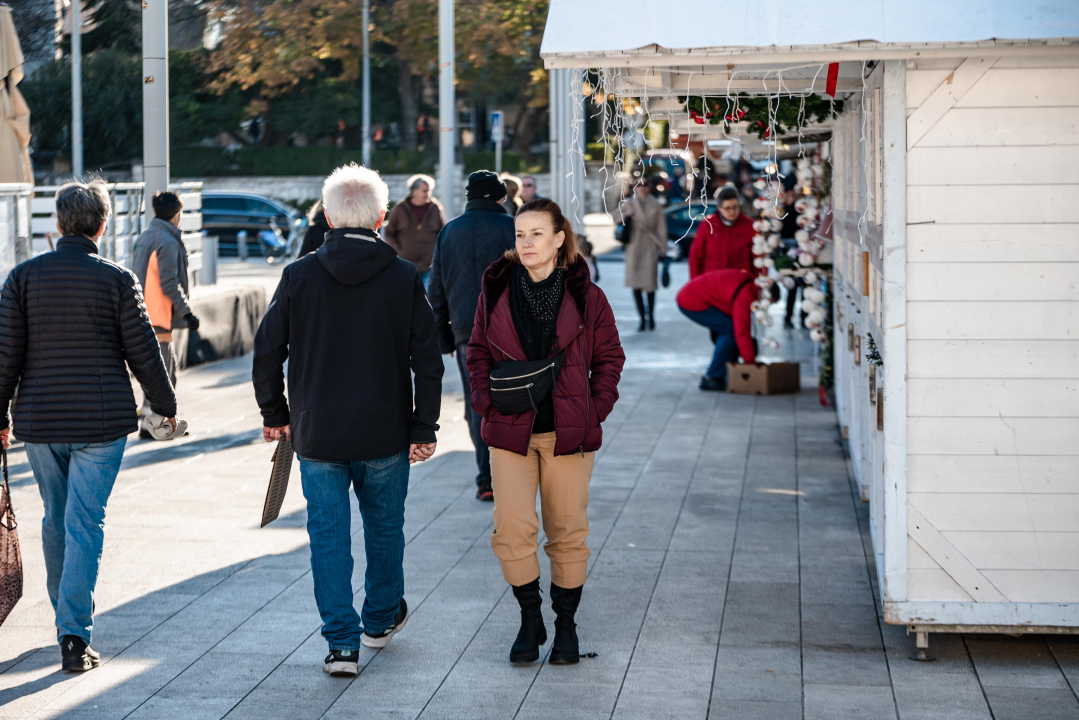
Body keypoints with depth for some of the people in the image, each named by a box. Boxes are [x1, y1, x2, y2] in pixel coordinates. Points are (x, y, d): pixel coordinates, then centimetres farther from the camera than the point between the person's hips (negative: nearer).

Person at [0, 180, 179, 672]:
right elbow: (143, 352, -3)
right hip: (101, 422, -2)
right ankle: (75, 635, -8)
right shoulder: (116, 280, -6)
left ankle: (69, 617, 32)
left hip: (40, 421, 3)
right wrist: (165, 406, 12)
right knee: (85, 525, -1)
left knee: (55, 521, 18)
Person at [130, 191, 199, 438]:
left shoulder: (142, 238, 14)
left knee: (168, 370, 17)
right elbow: (169, 284, -19)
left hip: (142, 313, 9)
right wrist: (186, 312, -15)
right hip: (159, 316, -9)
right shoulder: (168, 242, -15)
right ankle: (149, 423, -2)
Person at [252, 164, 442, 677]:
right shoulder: (404, 278, -5)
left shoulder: (299, 276, -5)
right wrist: (424, 428, 0)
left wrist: (274, 414, 11)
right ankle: (382, 619, 37)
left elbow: (266, 352, -1)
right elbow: (427, 360, -6)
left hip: (317, 435, -1)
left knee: (328, 534, 7)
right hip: (385, 434, 1)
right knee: (384, 527, 20)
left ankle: (342, 643, 4)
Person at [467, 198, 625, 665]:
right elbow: (478, 353, 12)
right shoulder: (496, 290, 3)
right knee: (512, 527, -8)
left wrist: (595, 411, -4)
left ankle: (566, 624, 21)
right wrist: (487, 404, -1)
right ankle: (529, 618, 10)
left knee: (568, 531, 6)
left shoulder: (585, 296, -1)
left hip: (569, 432, -1)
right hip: (510, 430, 1)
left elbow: (609, 357, 7)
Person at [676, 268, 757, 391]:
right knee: (731, 330, -14)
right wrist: (751, 362, -19)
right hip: (693, 302, -10)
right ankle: (712, 378, -8)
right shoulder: (746, 295, -25)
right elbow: (742, 331, -26)